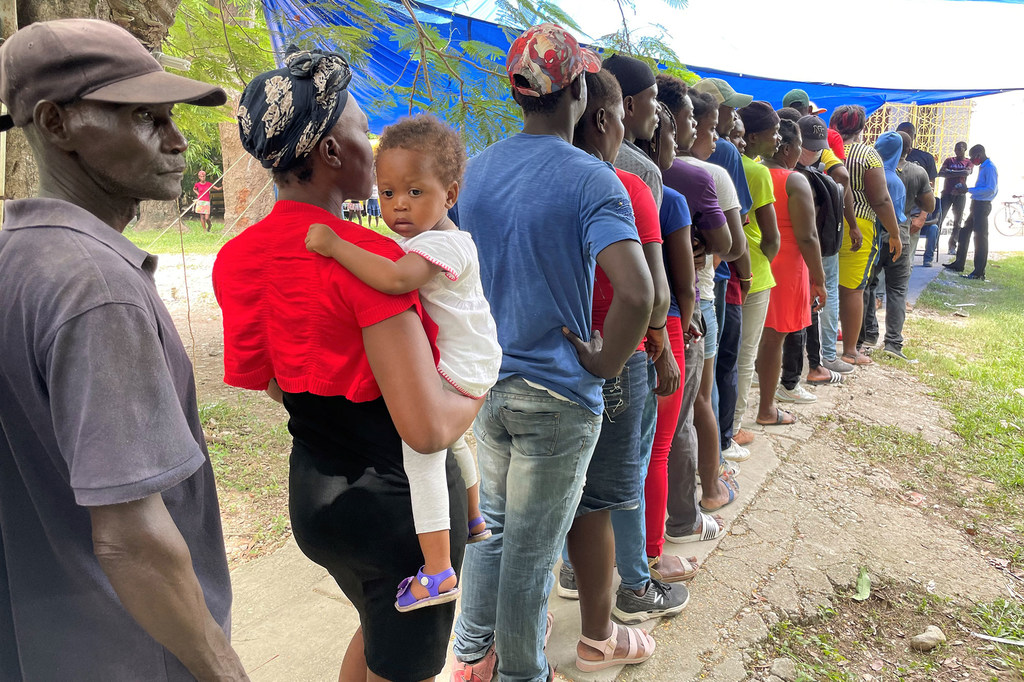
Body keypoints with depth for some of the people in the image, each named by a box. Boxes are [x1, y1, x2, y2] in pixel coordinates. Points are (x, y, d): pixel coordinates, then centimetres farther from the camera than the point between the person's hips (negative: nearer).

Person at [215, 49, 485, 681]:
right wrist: (478, 390, -11)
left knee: (377, 629, 33)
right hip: (396, 498, -7)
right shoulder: (369, 256, -26)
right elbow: (428, 427, -30)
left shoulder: (236, 258, -2)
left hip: (312, 489, 7)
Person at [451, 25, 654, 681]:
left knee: (490, 523, 23)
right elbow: (636, 294, -31)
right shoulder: (590, 178, -17)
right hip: (555, 393, -6)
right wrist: (603, 366, -15)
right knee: (532, 550, 11)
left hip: (485, 381, 6)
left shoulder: (477, 168, 3)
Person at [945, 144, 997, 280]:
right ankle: (959, 264, 25)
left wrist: (969, 190, -21)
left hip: (982, 206, -10)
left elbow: (991, 189, -21)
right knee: (964, 233, 15)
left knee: (980, 237, -8)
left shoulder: (990, 168, -14)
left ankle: (979, 272, -5)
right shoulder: (982, 167, 16)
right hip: (976, 205, 10)